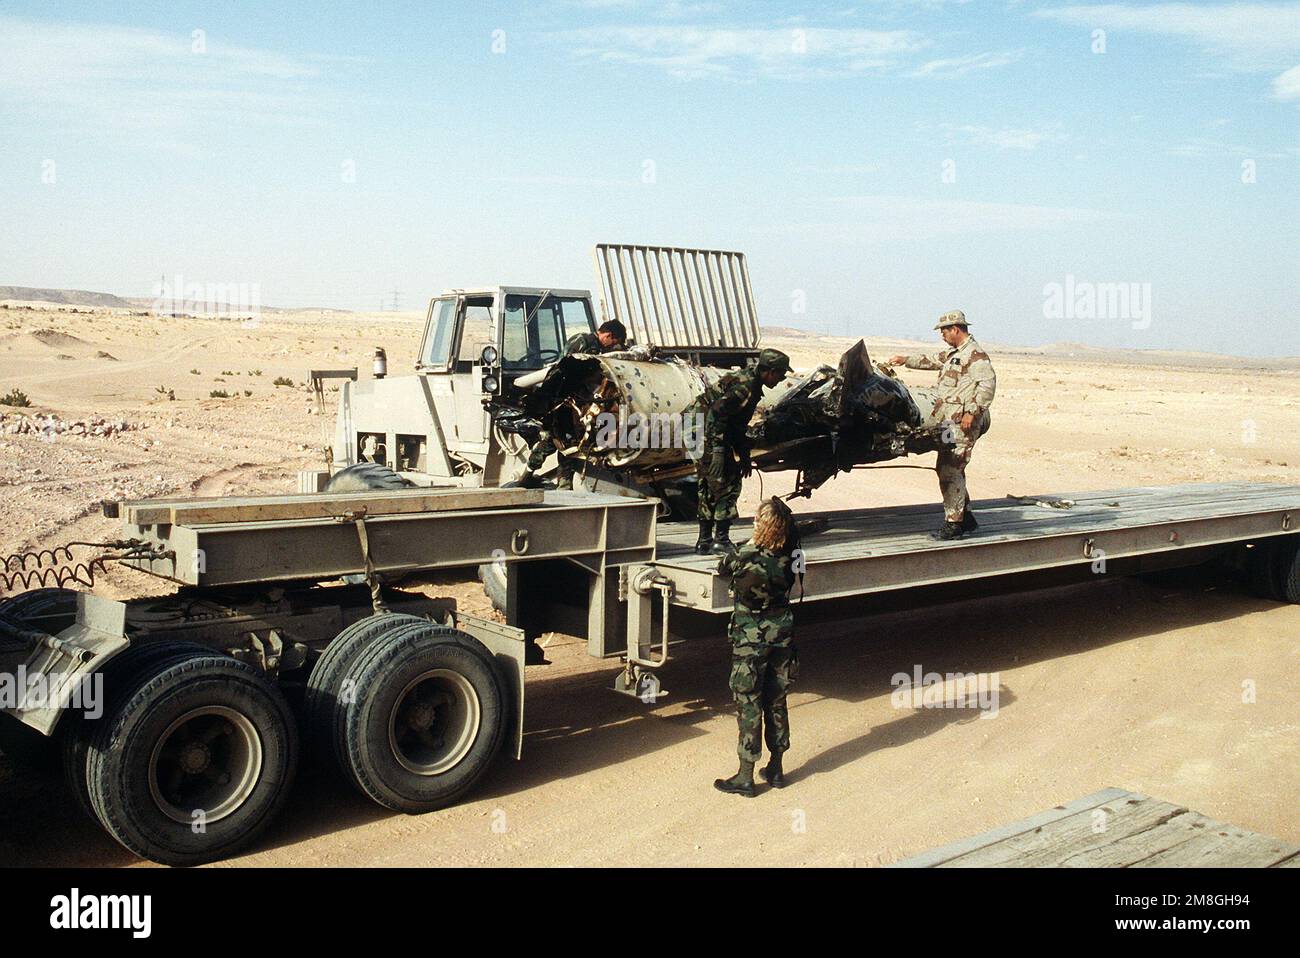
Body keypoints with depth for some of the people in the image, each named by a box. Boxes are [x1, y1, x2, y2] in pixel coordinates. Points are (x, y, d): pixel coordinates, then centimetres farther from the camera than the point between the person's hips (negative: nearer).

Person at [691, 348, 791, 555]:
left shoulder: (749, 380, 15)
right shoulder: (747, 387, -18)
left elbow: (738, 422, 23)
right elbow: (717, 412, -27)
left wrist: (744, 455, 24)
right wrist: (719, 449, -28)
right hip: (706, 431, -11)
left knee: (708, 488, 15)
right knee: (727, 486, -5)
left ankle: (704, 542, 21)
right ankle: (721, 540, -2)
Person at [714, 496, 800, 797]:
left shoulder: (746, 559, -23)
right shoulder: (789, 556, -9)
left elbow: (722, 567, -3)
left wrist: (751, 543, 4)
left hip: (751, 637, -5)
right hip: (782, 632, 5)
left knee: (748, 704, 3)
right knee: (776, 700, 16)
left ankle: (746, 777, 9)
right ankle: (775, 769, 27)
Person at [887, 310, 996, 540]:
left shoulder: (974, 354, -12)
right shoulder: (953, 353, 19)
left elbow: (988, 383, -22)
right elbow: (931, 360, 36)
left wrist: (972, 412, -25)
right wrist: (906, 360, 31)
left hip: (963, 423, -10)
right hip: (950, 422, 10)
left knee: (949, 471, -11)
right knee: (951, 470, 15)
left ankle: (953, 524, -8)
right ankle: (966, 518, 24)